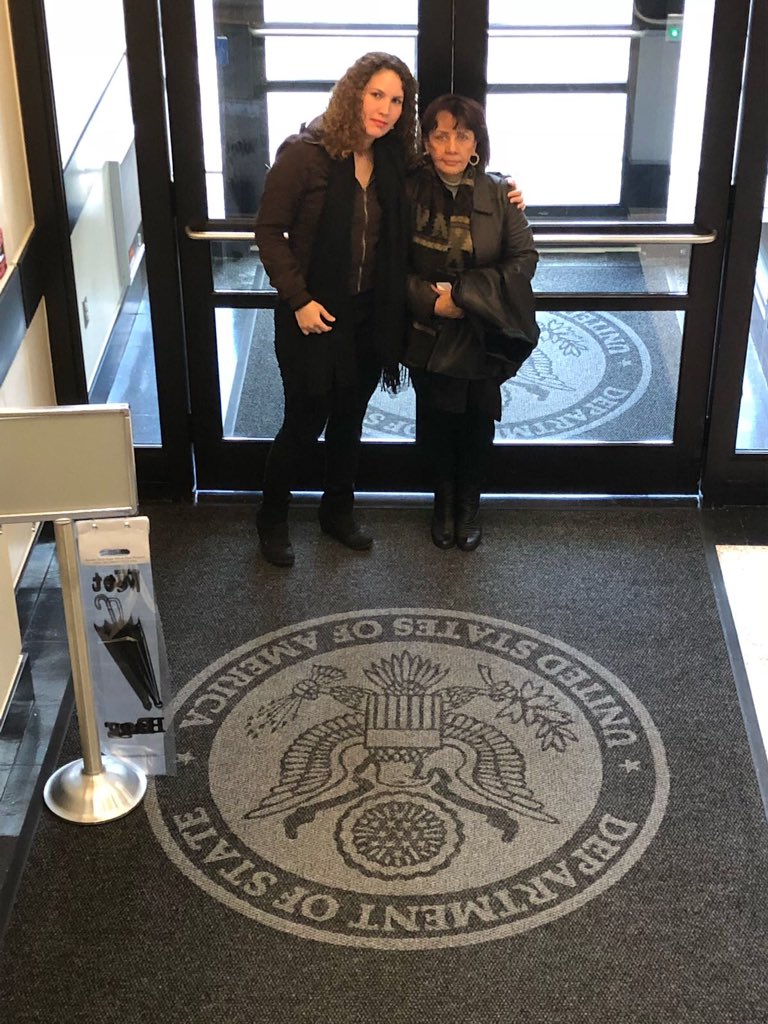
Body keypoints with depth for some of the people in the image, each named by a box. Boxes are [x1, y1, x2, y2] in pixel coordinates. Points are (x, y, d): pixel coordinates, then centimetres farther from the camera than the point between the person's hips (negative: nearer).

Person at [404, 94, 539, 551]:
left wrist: (464, 293, -19)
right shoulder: (409, 192, -9)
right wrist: (430, 300, -19)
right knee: (435, 422, 13)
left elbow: (525, 259, -11)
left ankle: (469, 504, 34)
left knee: (478, 423, 12)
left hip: (484, 335, 0)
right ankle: (444, 500, 35)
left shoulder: (498, 194, -9)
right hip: (429, 336, 0)